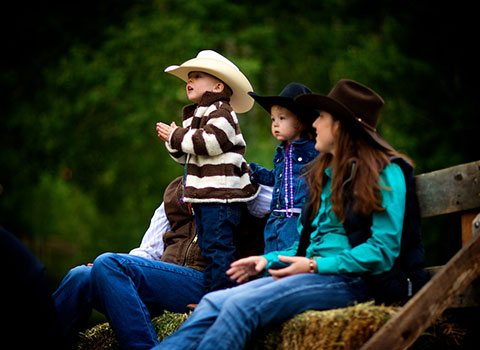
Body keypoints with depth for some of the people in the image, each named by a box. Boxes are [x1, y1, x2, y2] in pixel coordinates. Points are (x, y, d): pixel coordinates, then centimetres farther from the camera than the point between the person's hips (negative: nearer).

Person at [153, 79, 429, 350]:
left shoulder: (385, 172, -3)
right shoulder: (328, 173, 22)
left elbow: (383, 250, -11)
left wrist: (316, 266, -14)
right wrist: (270, 260, 10)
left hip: (350, 281, -7)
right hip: (315, 275, 7)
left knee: (242, 305, -30)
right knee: (213, 303, -17)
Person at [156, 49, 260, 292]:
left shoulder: (221, 112, -7)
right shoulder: (196, 115, 23)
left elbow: (209, 142, -23)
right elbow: (188, 157, 27)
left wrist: (176, 136, -11)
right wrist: (172, 142, 8)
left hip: (221, 192, -10)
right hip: (202, 194, 10)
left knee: (218, 247, -11)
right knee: (208, 247, 12)